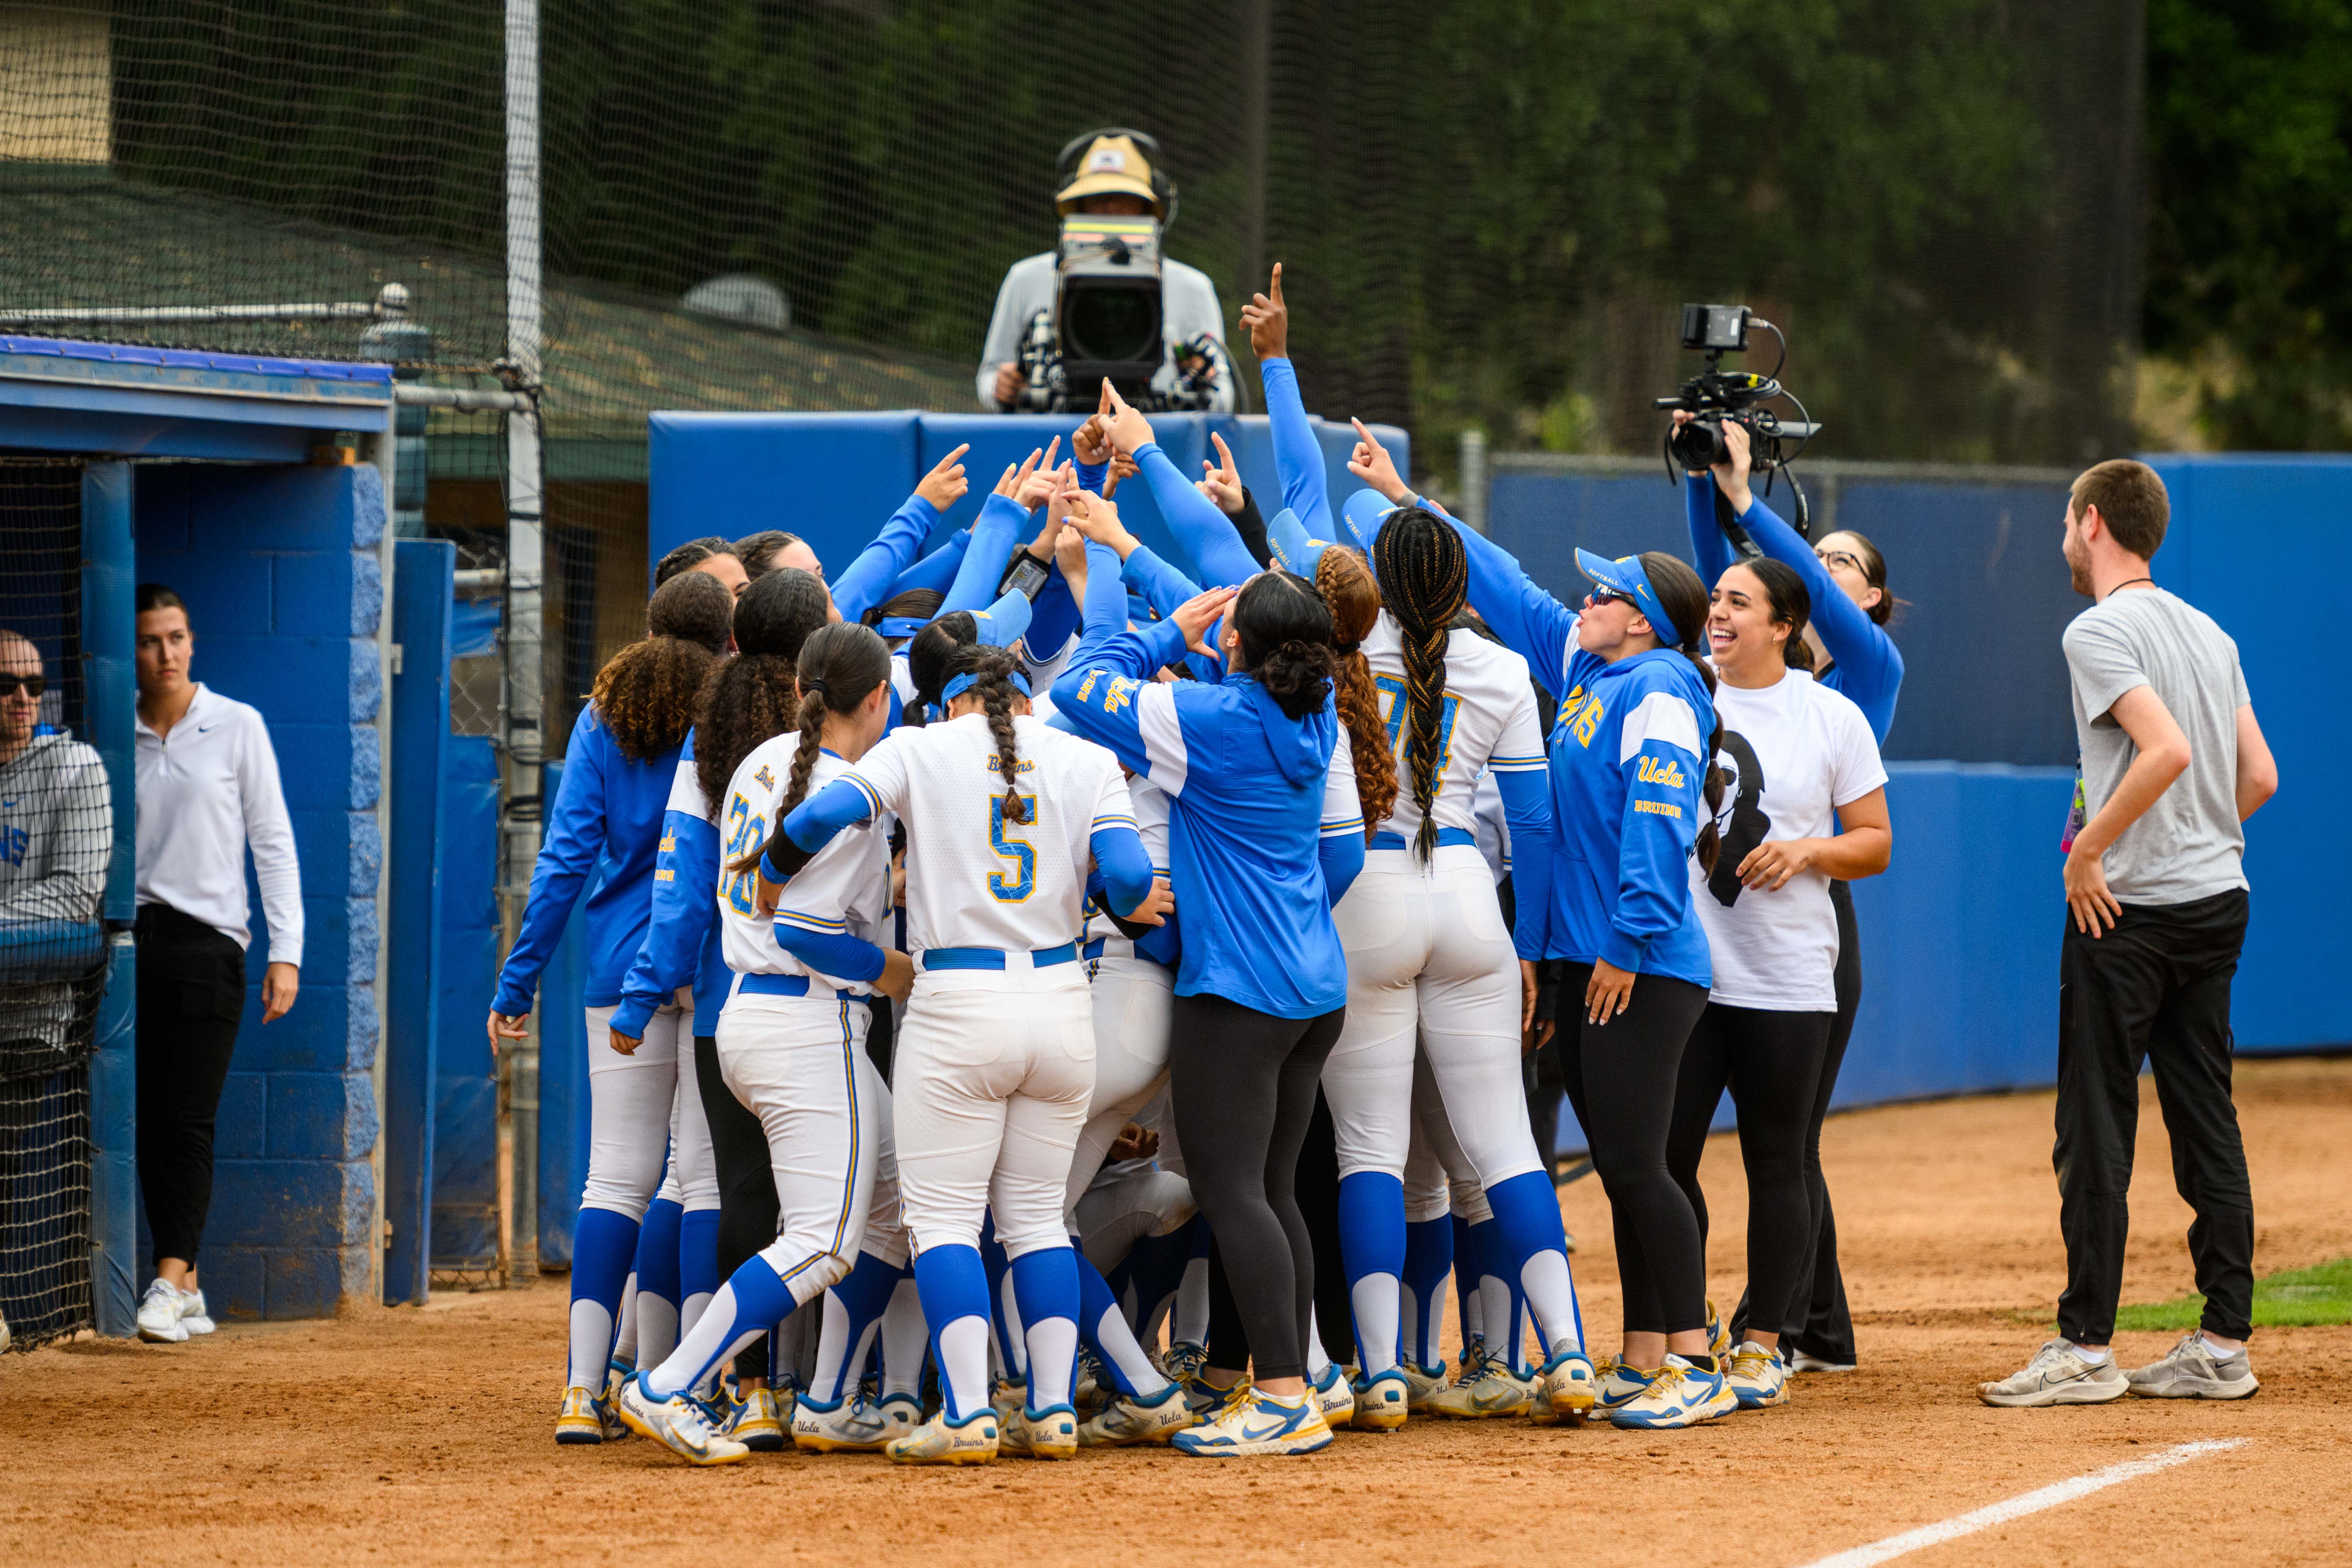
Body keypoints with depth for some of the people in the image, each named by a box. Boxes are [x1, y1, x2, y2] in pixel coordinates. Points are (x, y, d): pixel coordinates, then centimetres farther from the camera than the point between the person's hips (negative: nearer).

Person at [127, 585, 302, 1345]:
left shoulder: (237, 726, 4)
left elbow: (273, 843, 4)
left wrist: (286, 952, -3)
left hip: (206, 940, -3)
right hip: (130, 938, 3)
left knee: (187, 1117, -12)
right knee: (149, 1119, 1)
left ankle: (172, 1282, -18)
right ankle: (188, 1290, 7)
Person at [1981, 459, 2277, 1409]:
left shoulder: (2100, 633, -11)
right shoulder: (2209, 633, 14)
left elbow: (2168, 751, -25)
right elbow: (2259, 776, 13)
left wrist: (2088, 849, -18)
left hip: (2127, 908, -8)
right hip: (2220, 900, 8)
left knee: (2095, 1132, -4)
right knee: (2207, 1123, 9)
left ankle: (2086, 1348, -4)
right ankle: (2224, 1343, 9)